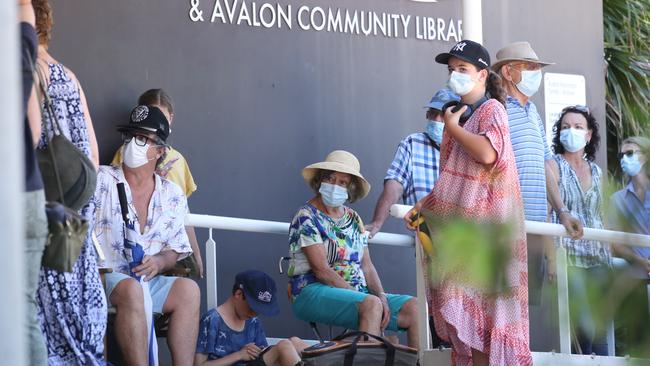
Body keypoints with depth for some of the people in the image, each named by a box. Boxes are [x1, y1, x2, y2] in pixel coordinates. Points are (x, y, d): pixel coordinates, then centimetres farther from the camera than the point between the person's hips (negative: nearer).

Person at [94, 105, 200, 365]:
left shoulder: (172, 195, 14)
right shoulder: (101, 180, 2)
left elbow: (176, 250, 16)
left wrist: (160, 262, -7)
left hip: (149, 280, 4)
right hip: (103, 277, -4)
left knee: (188, 289, -24)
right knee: (131, 290, -37)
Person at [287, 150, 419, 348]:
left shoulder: (354, 219, 18)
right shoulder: (307, 217, -5)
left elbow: (367, 266, 13)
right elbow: (322, 270, -13)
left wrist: (381, 296, -7)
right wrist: (358, 295, -17)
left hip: (356, 292, 7)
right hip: (313, 292, -7)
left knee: (415, 307, -12)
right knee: (371, 305, -35)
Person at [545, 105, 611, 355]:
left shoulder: (596, 172, 17)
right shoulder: (554, 166, 1)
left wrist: (608, 257, 11)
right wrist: (552, 258, -15)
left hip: (598, 260, 5)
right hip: (569, 258, -5)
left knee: (600, 327, -2)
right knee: (584, 326, -17)